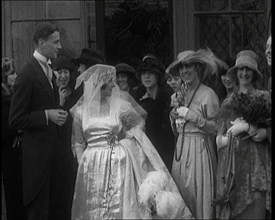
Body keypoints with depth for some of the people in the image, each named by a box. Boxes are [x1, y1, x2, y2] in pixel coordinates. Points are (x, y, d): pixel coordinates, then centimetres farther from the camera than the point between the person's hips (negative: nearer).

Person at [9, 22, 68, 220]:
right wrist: (47, 116, -19)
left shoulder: (47, 70, 12)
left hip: (51, 150, 9)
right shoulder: (28, 74, -15)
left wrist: (58, 115, 9)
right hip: (37, 152, -8)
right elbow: (16, 120, -15)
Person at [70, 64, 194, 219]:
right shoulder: (80, 110, 3)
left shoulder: (119, 105, 3)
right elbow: (78, 143, 8)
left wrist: (133, 133, 2)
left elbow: (139, 121, 19)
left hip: (117, 162, 0)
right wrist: (82, 165, 1)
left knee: (119, 206, 0)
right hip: (91, 164, 0)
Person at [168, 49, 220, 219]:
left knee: (198, 191, -7)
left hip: (200, 148, -6)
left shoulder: (208, 94, -6)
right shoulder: (181, 95, 14)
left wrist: (191, 116, -14)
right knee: (181, 190, 3)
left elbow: (215, 128, -10)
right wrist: (173, 116, 0)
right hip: (181, 147, 6)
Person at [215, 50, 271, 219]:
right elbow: (219, 140, 17)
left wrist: (247, 127, -10)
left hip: (255, 161, -4)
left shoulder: (264, 97, 4)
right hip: (231, 162, 4)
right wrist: (228, 137, -2)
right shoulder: (229, 102, 16)